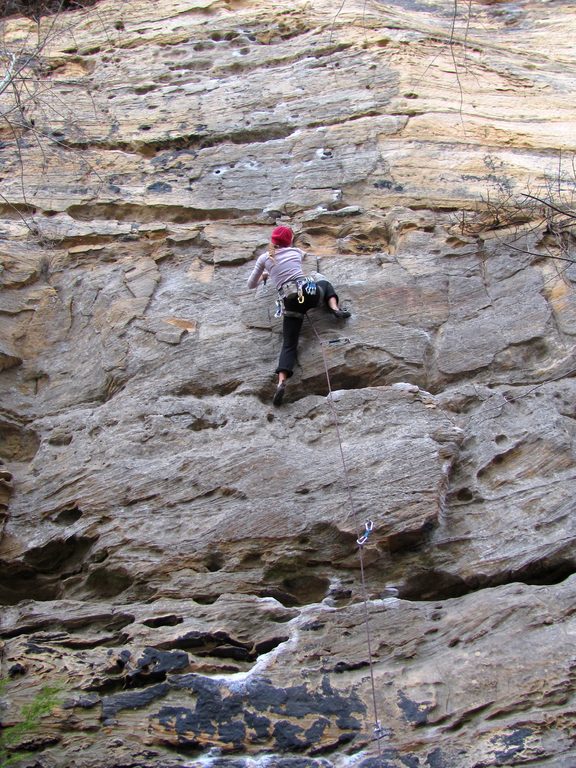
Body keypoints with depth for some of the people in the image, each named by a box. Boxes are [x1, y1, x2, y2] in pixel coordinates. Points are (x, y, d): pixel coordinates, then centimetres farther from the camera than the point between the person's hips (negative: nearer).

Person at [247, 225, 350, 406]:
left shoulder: (264, 258, 11)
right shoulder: (296, 252, 17)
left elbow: (251, 285, 20)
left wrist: (265, 275, 41)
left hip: (290, 302, -1)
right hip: (309, 292, 1)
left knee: (289, 345, 0)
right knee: (325, 283, 36)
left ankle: (281, 382, -24)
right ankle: (335, 309, 9)